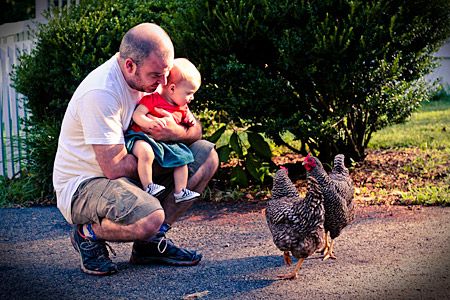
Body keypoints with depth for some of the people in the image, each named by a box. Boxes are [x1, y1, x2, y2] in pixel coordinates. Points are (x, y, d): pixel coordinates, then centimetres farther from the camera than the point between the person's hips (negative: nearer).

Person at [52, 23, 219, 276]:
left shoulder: (151, 77, -2)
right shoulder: (100, 92, -28)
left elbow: (195, 130, 2)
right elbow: (116, 168, -29)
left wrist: (177, 132, -23)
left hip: (133, 177, 8)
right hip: (83, 184, -8)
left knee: (206, 156, -3)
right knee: (149, 218, -37)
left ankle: (152, 241, 0)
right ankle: (89, 234, -3)